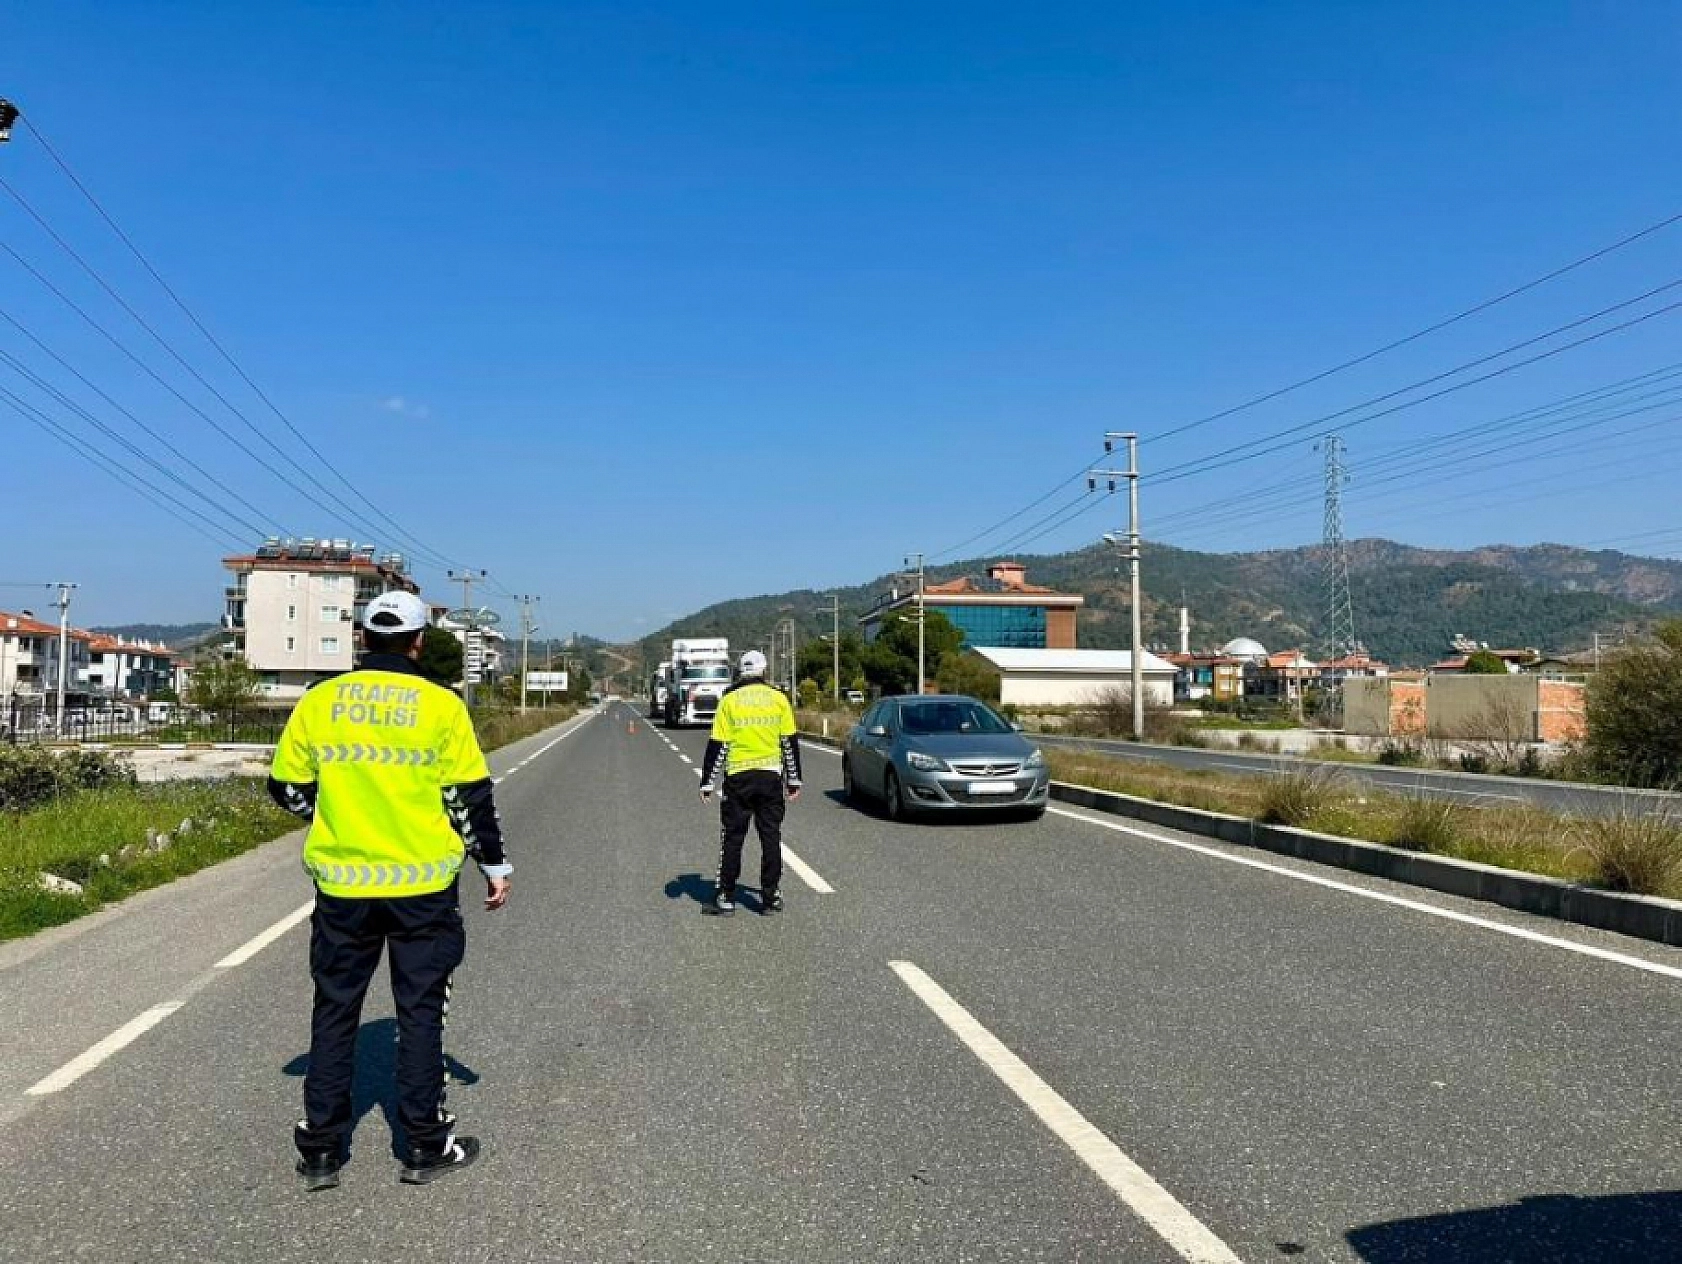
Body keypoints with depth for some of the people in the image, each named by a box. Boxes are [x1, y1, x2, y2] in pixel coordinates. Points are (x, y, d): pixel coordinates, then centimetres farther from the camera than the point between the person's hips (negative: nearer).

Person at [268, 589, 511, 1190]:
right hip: (422, 885, -2)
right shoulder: (440, 706, -8)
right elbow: (470, 797, -6)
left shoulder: (318, 702, 0)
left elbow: (287, 787, 6)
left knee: (335, 1011, 15)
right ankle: (425, 1146, 18)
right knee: (420, 1011, 10)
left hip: (342, 885, 2)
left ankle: (321, 1149, 22)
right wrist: (494, 864, 6)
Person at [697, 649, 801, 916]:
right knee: (771, 837, 8)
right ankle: (770, 898, 11)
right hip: (770, 776, 1)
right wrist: (794, 780, 13)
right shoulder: (778, 699, 2)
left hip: (738, 777, -1)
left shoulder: (729, 700, -1)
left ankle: (726, 897, 9)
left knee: (732, 837, 7)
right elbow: (790, 743, 5)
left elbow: (717, 746, -3)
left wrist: (707, 783, 3)